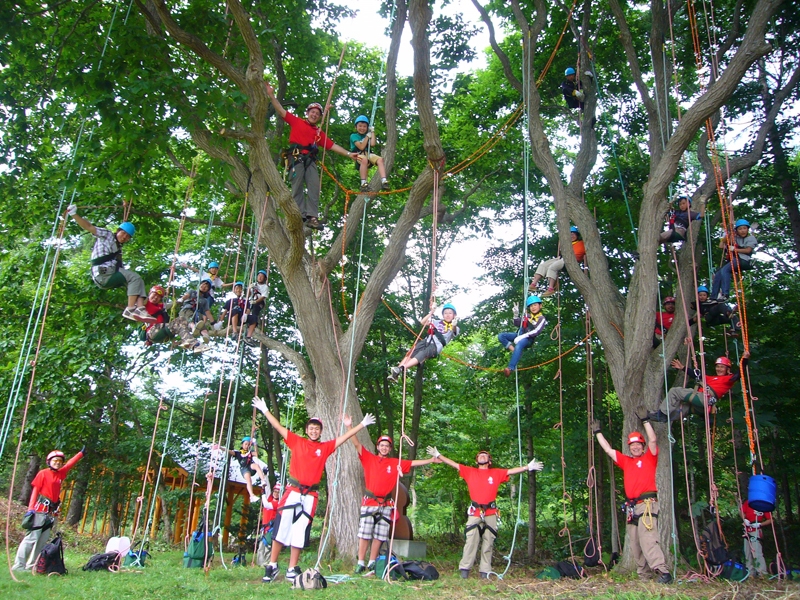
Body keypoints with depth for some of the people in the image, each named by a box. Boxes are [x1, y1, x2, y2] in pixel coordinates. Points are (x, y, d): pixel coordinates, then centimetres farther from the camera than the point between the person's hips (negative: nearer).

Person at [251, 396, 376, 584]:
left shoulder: (325, 447, 9)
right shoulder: (296, 441, 6)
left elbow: (345, 437, 13)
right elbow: (279, 427, 7)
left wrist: (362, 424, 13)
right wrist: (265, 410, 6)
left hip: (311, 494, 2)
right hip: (293, 490, -1)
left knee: (300, 531, 6)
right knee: (281, 527, -5)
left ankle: (292, 569, 13)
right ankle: (272, 566, 5)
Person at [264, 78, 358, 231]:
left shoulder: (319, 132, 22)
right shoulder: (296, 122, 14)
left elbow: (332, 146, 21)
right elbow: (281, 111, 9)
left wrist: (348, 154, 15)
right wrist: (271, 95, -2)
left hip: (311, 160, 4)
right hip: (297, 157, -4)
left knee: (314, 187, -8)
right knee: (297, 187, -9)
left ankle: (312, 217, -12)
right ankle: (301, 217, -13)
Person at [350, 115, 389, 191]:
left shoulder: (367, 135, 20)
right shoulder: (353, 136, 6)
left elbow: (373, 144, -1)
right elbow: (361, 147, -8)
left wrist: (372, 132, 5)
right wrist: (367, 136, 0)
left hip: (368, 154, 5)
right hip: (358, 155, -5)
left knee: (380, 159, -24)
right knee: (364, 159, -40)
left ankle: (383, 181, -37)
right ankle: (363, 183, -41)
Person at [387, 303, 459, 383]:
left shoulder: (454, 328, 11)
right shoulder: (437, 322, 24)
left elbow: (454, 330, -15)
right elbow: (423, 322, 18)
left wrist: (454, 324, -39)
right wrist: (431, 313, 7)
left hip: (436, 346, -4)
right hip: (426, 341, 5)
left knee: (421, 355, -30)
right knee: (411, 353, -19)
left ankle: (401, 369, -45)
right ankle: (395, 373, -28)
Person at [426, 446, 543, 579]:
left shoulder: (496, 473, 14)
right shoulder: (470, 472, 13)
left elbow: (512, 471, 10)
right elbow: (453, 464, 12)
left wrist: (528, 467, 1)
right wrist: (438, 455, 10)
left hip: (490, 513, 1)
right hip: (474, 512, -1)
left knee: (488, 543, 3)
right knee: (471, 541, -7)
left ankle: (485, 570, 7)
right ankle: (464, 568, -4)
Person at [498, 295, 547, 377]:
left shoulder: (541, 319, -1)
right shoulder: (527, 316, 17)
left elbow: (536, 331, -14)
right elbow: (518, 324, 18)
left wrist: (522, 336, -23)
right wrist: (516, 315, -2)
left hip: (529, 339, -7)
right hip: (520, 335, 7)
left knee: (519, 345, -39)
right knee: (501, 336, -10)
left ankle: (511, 368, -48)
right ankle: (514, 351, -21)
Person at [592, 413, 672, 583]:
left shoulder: (649, 458, 8)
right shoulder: (626, 461, 21)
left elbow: (653, 440, -6)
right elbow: (608, 449, 26)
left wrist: (645, 420, -5)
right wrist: (598, 432, 29)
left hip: (647, 504, -7)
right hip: (631, 507, 7)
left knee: (647, 540, -20)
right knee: (635, 544, 5)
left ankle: (663, 572, -22)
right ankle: (643, 574, 10)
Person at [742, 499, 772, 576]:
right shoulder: (748, 503, 5)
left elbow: (770, 520, -6)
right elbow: (742, 512, 12)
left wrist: (759, 524, -18)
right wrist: (744, 519, -8)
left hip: (756, 531, -5)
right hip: (747, 531, 5)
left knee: (756, 552, -15)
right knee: (747, 552, 11)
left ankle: (762, 573, -13)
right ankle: (750, 572, 21)